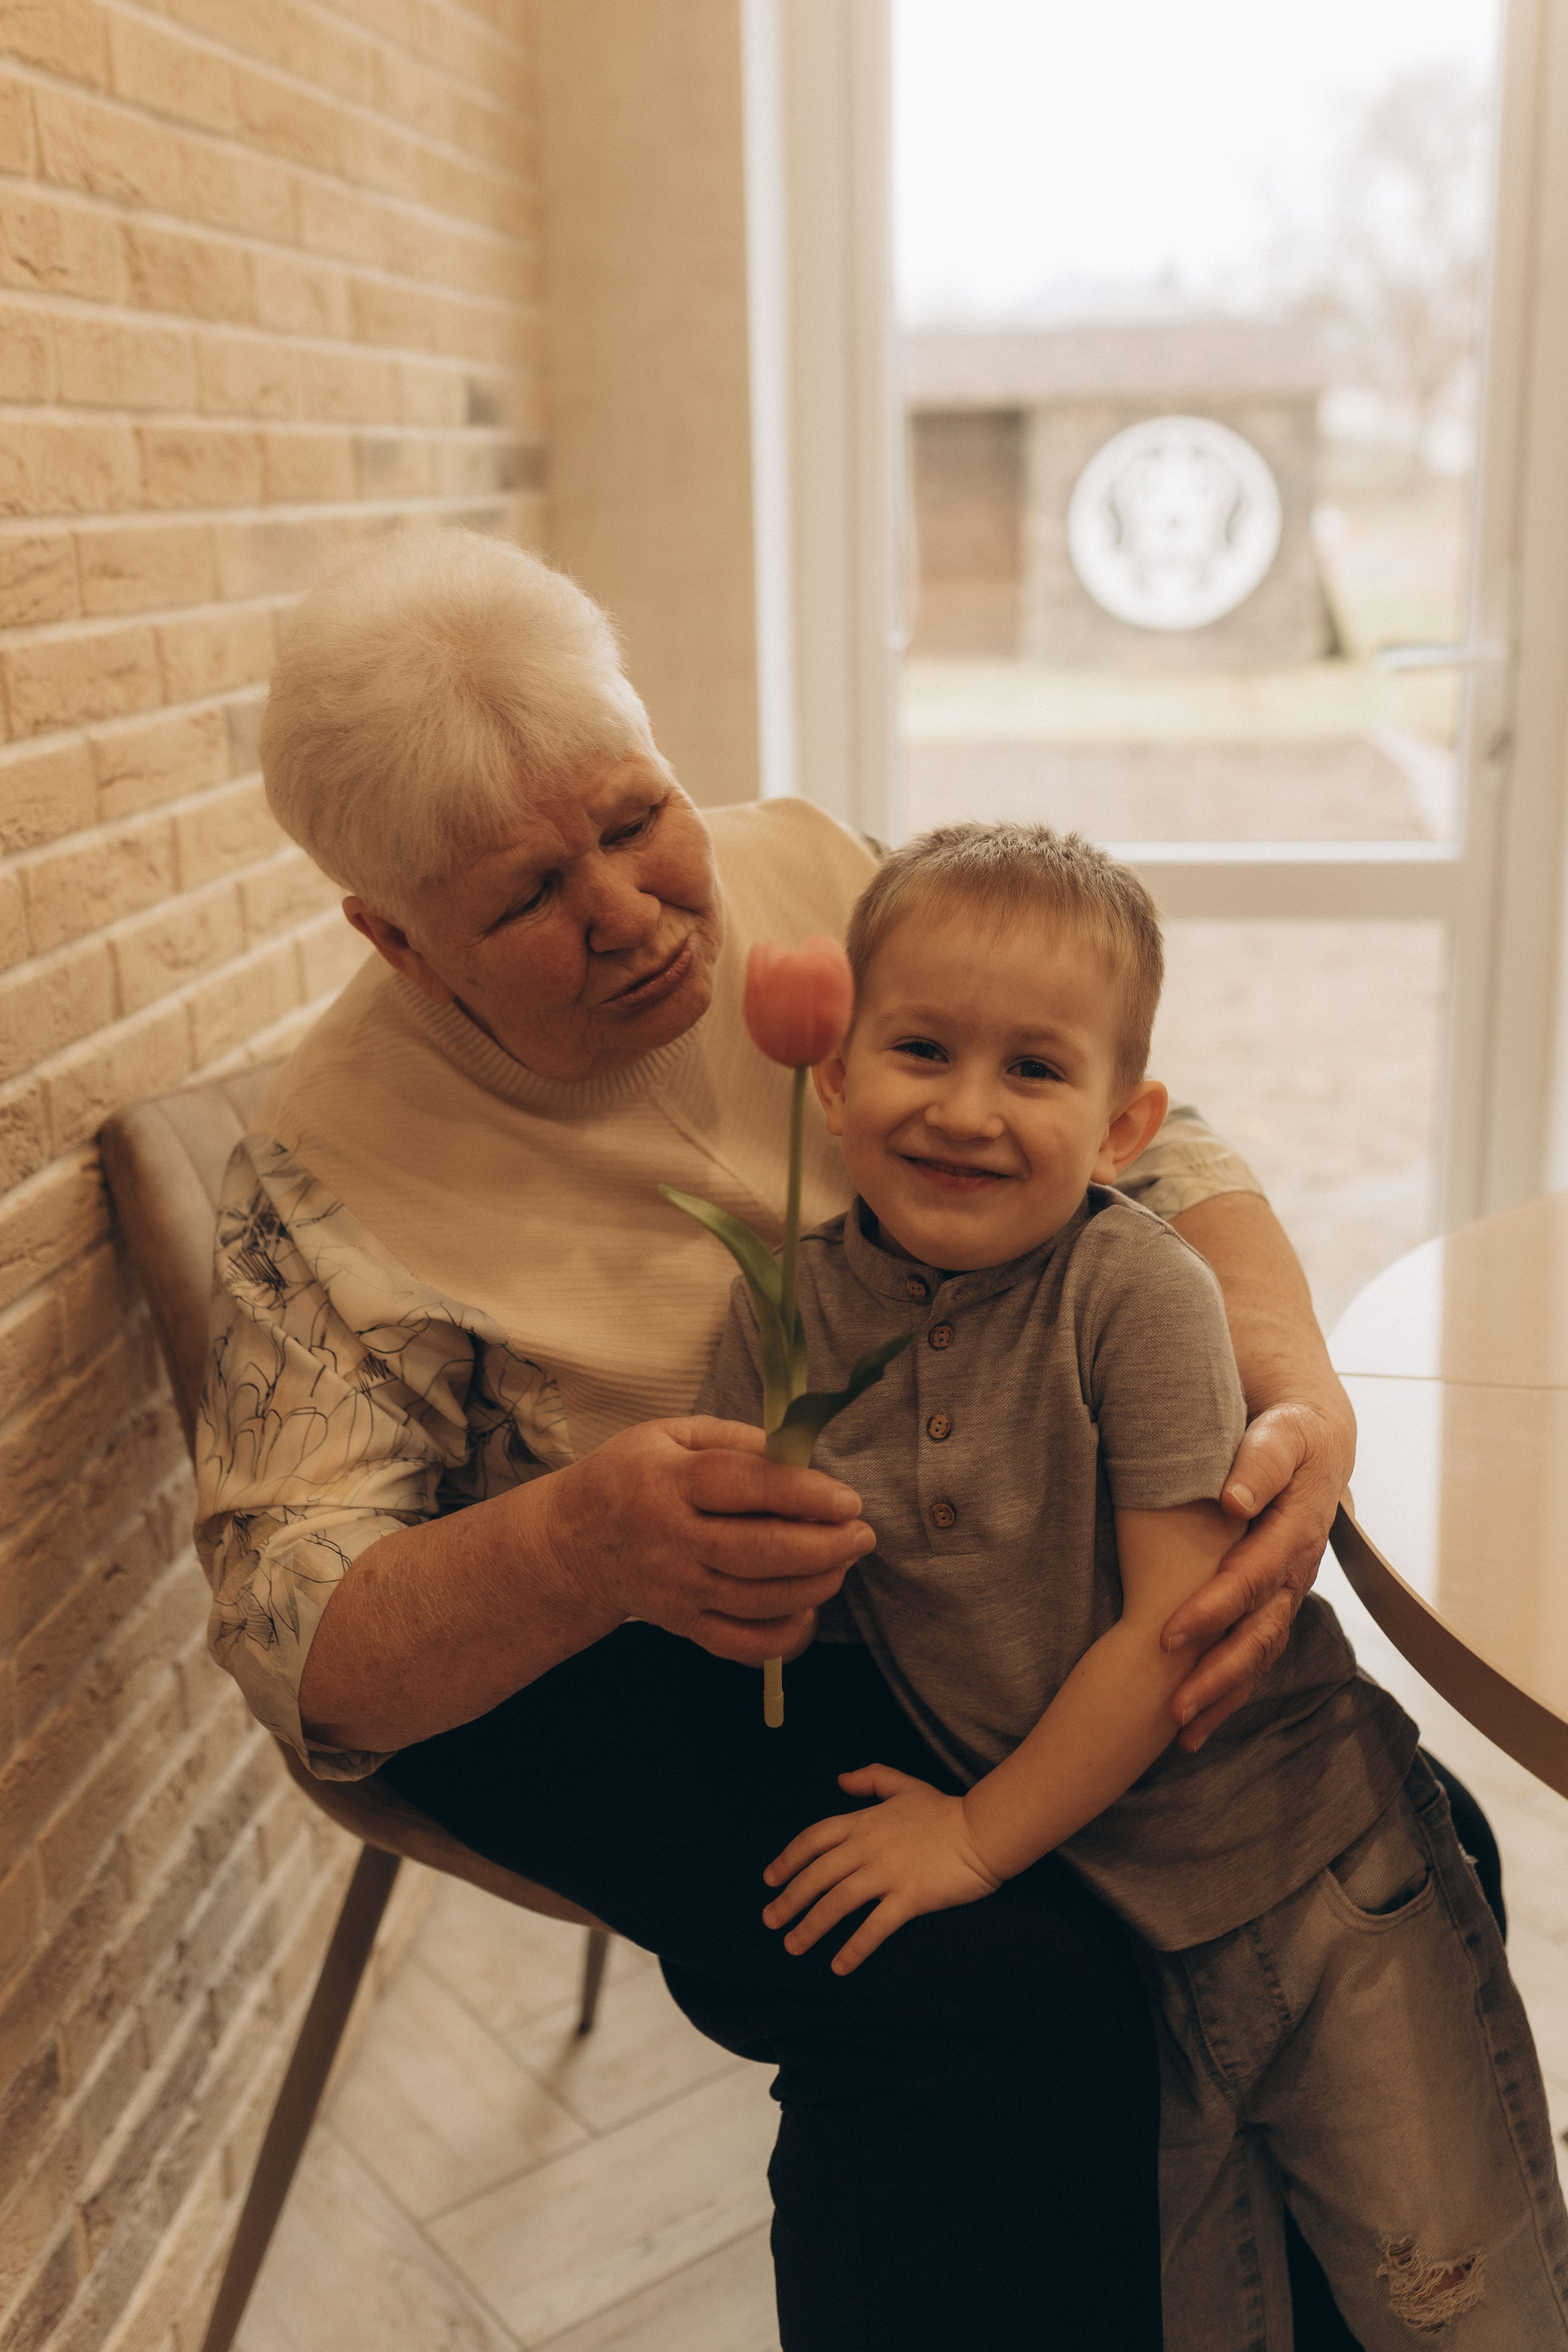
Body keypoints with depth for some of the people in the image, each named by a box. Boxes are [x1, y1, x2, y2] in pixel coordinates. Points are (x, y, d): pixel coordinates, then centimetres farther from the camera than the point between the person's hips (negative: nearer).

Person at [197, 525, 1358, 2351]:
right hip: (572, 1653, -4)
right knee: (994, 1990, -29)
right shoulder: (332, 1178, -15)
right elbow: (299, 1638, -17)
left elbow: (1149, 1152, -3)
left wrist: (1302, 1401, -23)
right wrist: (579, 1545, -39)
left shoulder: (804, 877, -6)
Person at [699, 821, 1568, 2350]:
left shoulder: (1136, 1291, -20)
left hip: (1309, 1861, -3)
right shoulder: (790, 1309, -7)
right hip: (1084, 1912, 3)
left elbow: (1184, 1619, -20)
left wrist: (981, 1836, -17)